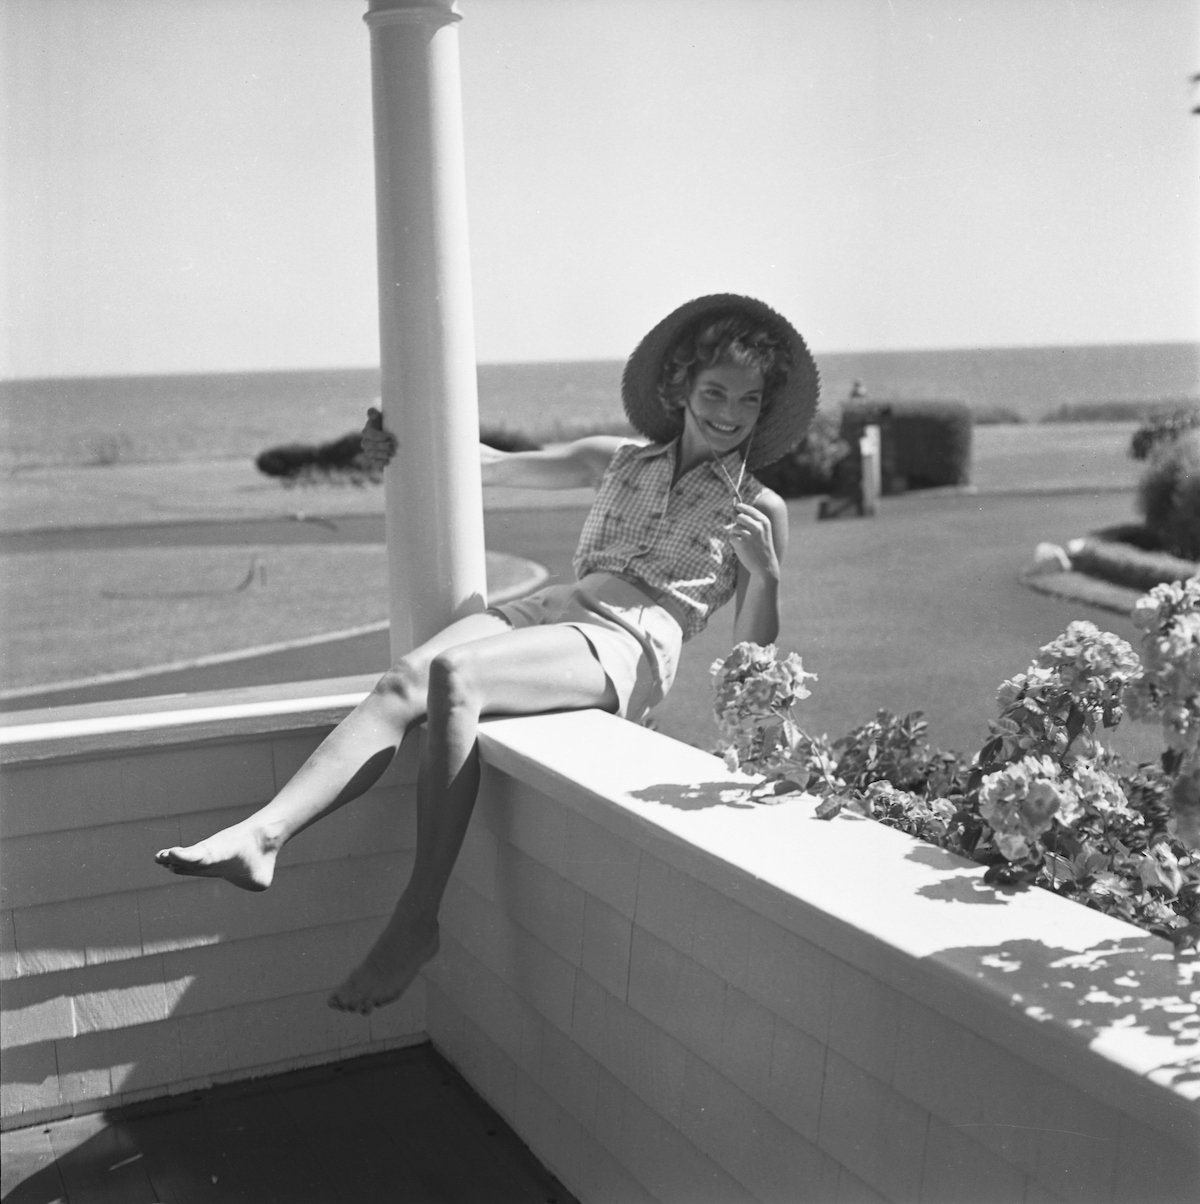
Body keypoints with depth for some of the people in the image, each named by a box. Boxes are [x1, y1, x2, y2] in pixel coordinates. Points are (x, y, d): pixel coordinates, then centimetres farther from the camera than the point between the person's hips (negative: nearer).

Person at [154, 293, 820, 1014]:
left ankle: (417, 922, -30)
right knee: (404, 684, -25)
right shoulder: (620, 461, 23)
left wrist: (765, 573, -9)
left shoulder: (761, 511, 13)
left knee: (454, 674, -32)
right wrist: (406, 448, 9)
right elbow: (494, 465, 25)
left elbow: (752, 660, 9)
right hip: (553, 606, 5)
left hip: (629, 643, -5)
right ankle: (260, 836, -37)